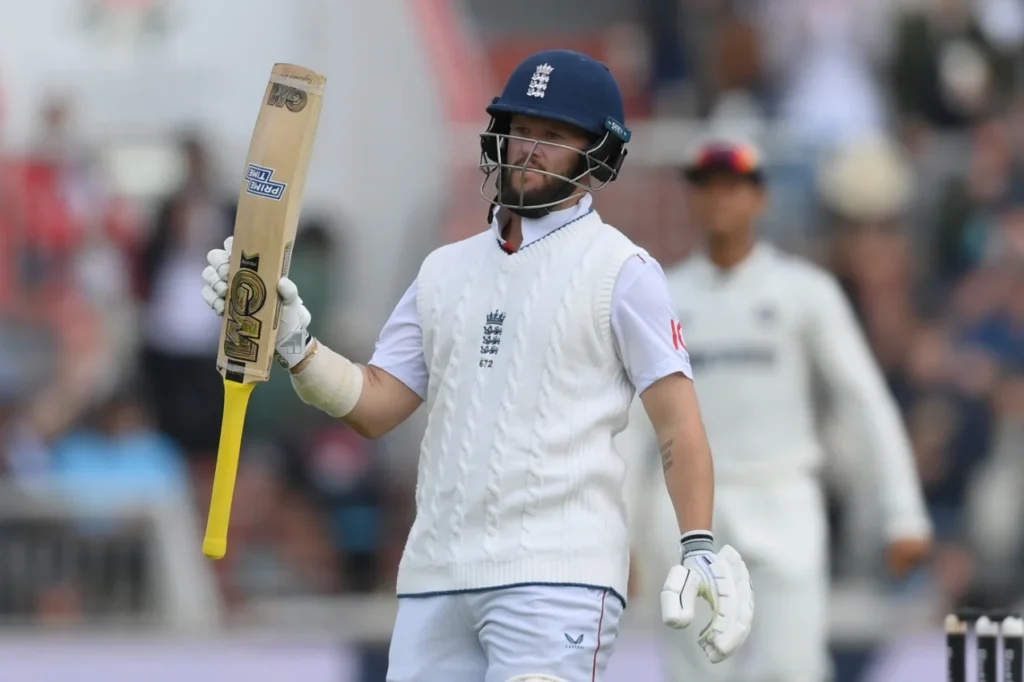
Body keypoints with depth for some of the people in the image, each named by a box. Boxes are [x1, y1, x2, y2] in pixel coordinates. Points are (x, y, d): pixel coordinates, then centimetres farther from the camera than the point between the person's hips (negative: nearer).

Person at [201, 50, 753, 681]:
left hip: (558, 578, -6)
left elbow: (680, 427, -4)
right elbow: (373, 405, 13)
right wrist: (289, 337, -2)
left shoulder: (621, 270, 1)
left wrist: (700, 550, -16)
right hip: (435, 577, 6)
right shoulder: (447, 270, 18)